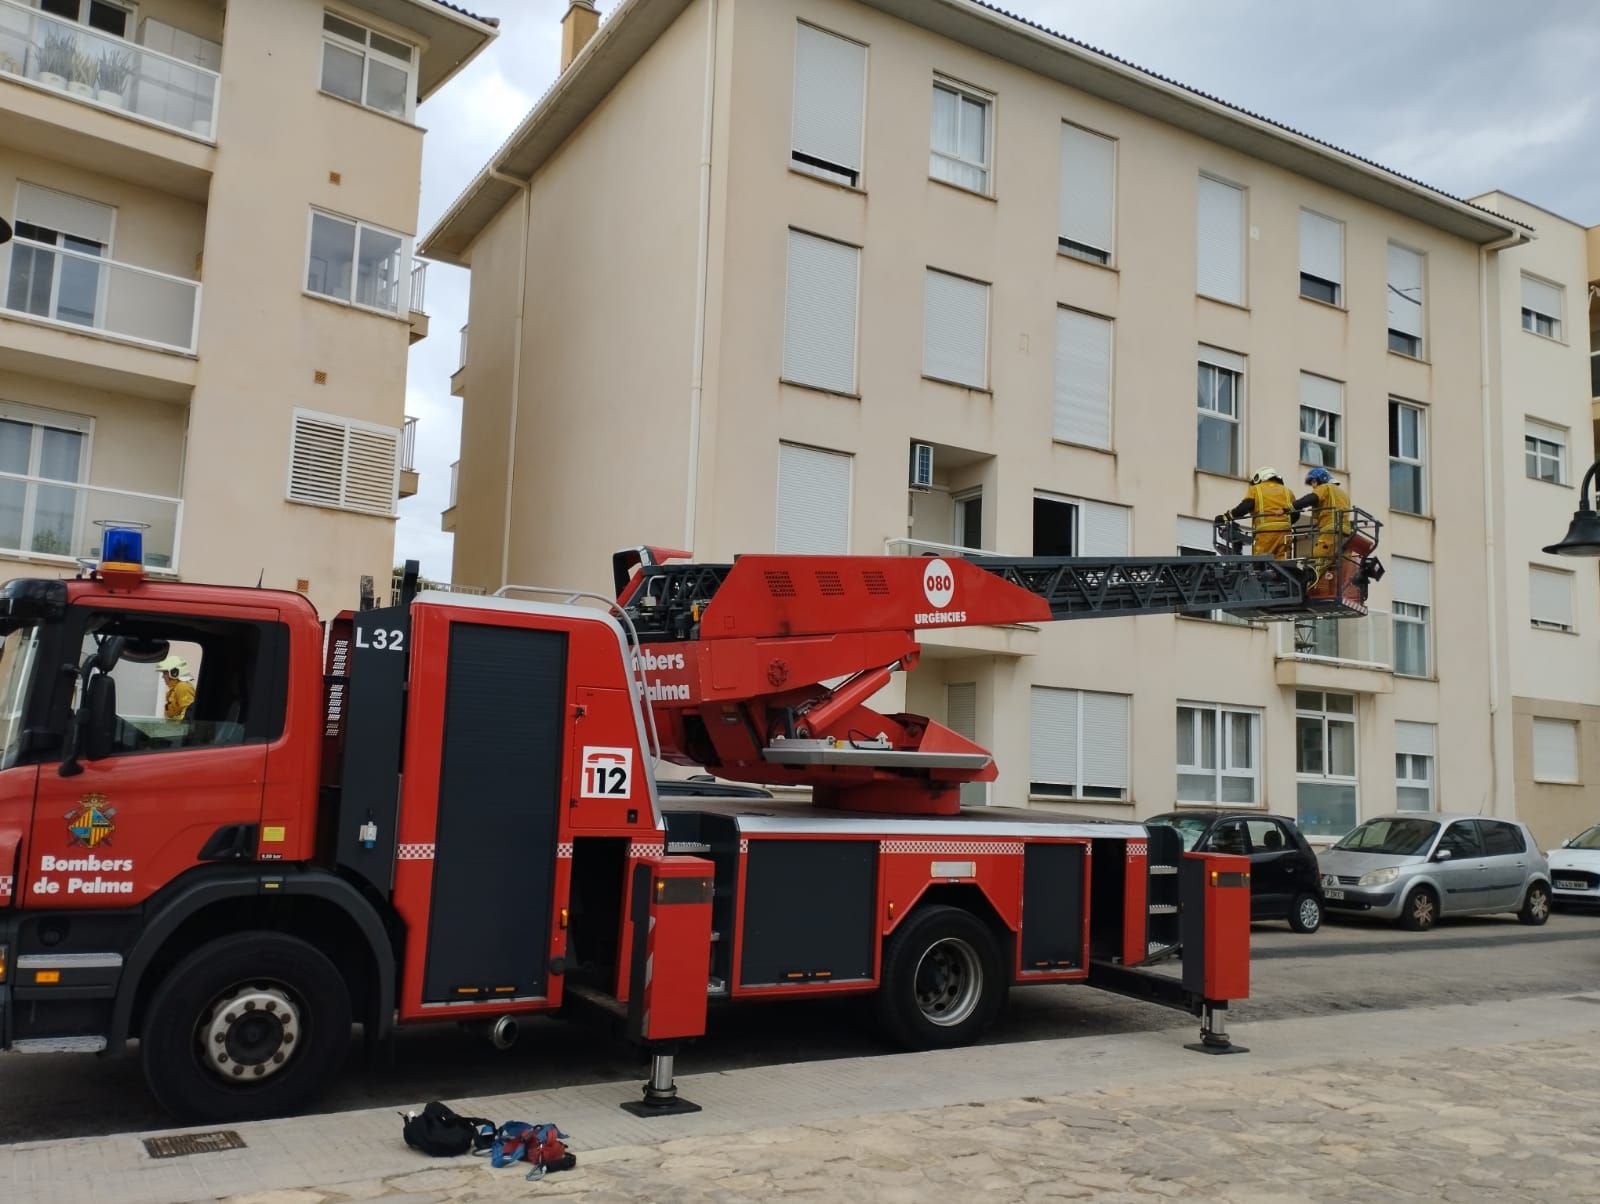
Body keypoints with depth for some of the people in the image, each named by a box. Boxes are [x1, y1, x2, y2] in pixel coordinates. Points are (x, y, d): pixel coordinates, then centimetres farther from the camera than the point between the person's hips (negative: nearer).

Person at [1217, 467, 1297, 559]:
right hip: (1285, 533, 3)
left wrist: (1226, 517, -1)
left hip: (1266, 532, -3)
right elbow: (1295, 513, 16)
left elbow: (1245, 507, -4)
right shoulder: (1286, 490, 22)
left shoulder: (1256, 489, 12)